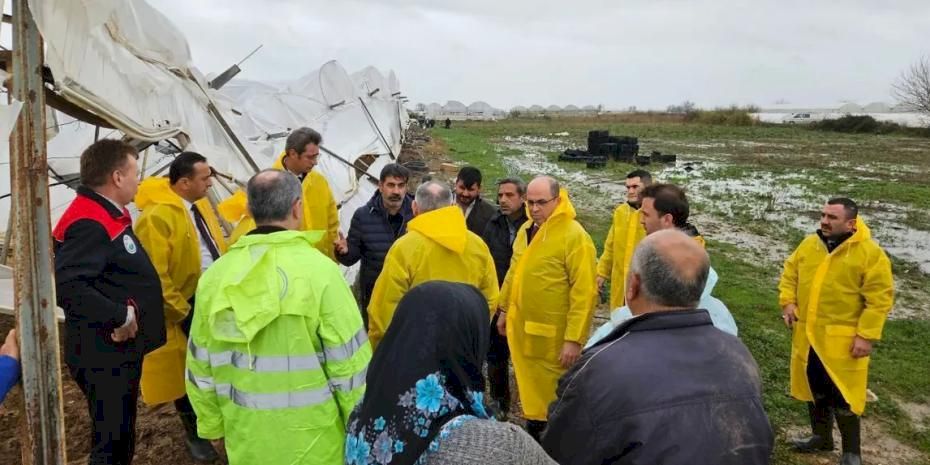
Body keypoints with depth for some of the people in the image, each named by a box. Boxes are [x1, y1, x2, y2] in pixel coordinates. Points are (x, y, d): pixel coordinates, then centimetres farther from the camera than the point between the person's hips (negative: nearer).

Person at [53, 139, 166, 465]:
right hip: (104, 356, -10)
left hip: (120, 351, 10)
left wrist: (128, 313, 6)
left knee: (122, 437, 22)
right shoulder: (90, 224, -22)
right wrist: (121, 316, -28)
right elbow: (65, 286, -34)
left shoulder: (109, 216, 10)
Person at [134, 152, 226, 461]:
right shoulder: (156, 216, -21)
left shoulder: (200, 203, 6)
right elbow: (153, 275, -22)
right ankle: (194, 434, 29)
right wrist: (180, 311, -18)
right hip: (187, 304, -7)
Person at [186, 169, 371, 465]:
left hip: (246, 440, 4)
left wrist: (211, 425, 17)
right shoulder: (320, 270, -17)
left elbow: (200, 365, 4)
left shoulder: (215, 275, -4)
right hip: (312, 441, -3)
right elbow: (349, 363, -15)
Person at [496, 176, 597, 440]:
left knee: (551, 394, 8)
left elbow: (584, 292, -20)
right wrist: (505, 310, 20)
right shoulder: (526, 230, 7)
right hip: (522, 329, 7)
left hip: (552, 335, -7)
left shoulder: (575, 236, -17)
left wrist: (574, 338, -21)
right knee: (530, 387, 20)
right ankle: (533, 429, 38)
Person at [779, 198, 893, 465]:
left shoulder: (870, 253, -12)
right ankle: (822, 437, 37)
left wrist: (866, 335, -17)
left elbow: (880, 298, -13)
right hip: (808, 335, 6)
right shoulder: (809, 245, 4)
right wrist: (788, 302, -1)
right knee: (814, 388, 18)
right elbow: (790, 274, 15)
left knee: (842, 395, 0)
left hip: (842, 340, -5)